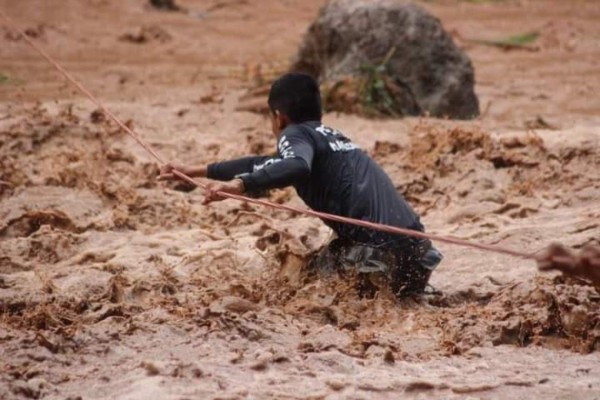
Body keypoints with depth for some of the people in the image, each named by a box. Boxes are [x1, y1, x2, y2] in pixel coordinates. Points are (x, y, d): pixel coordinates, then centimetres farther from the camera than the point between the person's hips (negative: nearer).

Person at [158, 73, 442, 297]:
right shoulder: (330, 136, 28)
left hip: (378, 248, -8)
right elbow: (267, 166, 38)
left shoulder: (296, 134, 3)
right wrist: (196, 171, 44)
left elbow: (297, 167, -22)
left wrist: (239, 184, -29)